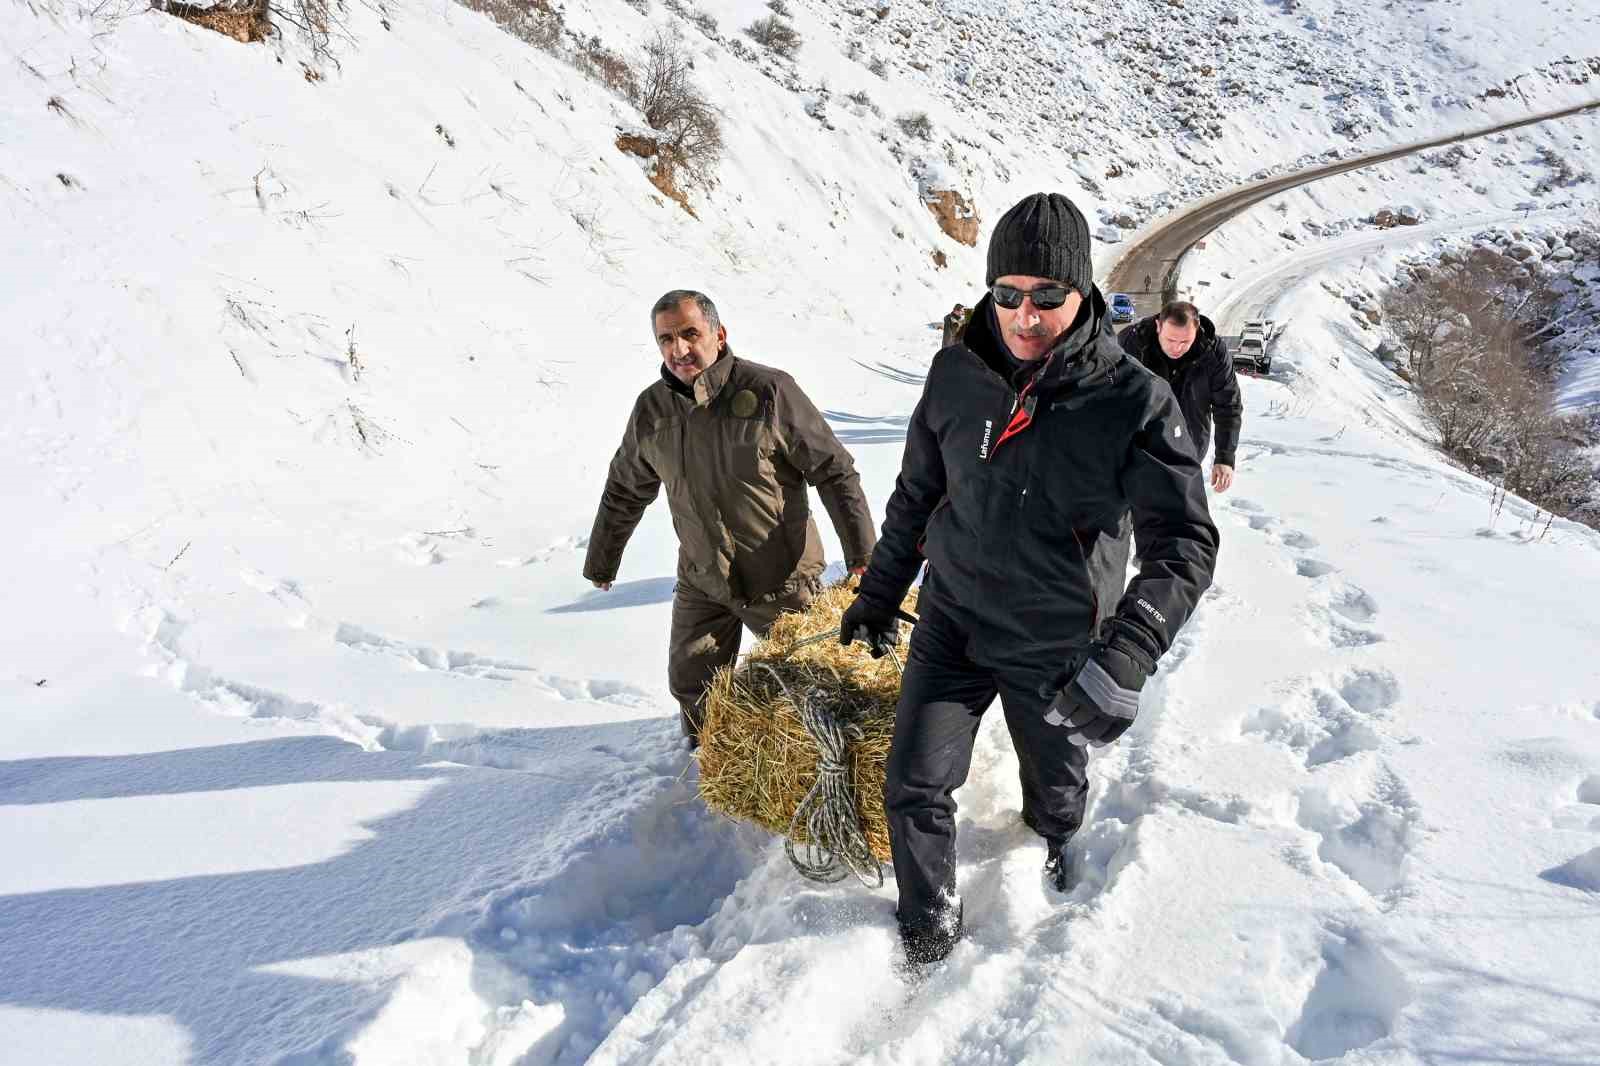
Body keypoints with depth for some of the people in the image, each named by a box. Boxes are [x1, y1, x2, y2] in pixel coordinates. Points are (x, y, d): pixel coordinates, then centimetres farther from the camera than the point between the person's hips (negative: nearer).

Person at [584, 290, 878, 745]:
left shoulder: (768, 390, -17)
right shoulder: (651, 409, -2)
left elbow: (834, 471, -13)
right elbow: (624, 493, 13)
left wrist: (862, 553, -16)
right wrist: (601, 563, 21)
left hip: (782, 578, -4)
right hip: (702, 580, 4)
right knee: (691, 685, 11)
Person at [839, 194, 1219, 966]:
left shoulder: (1135, 401, -19)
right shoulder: (957, 375, -9)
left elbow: (1185, 541, -24)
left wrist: (1125, 656, -39)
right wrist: (878, 593, 12)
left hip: (1055, 646, -1)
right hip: (951, 620, 2)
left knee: (1055, 783, 22)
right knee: (914, 786, 1)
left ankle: (1053, 838, 59)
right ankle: (929, 931, 27)